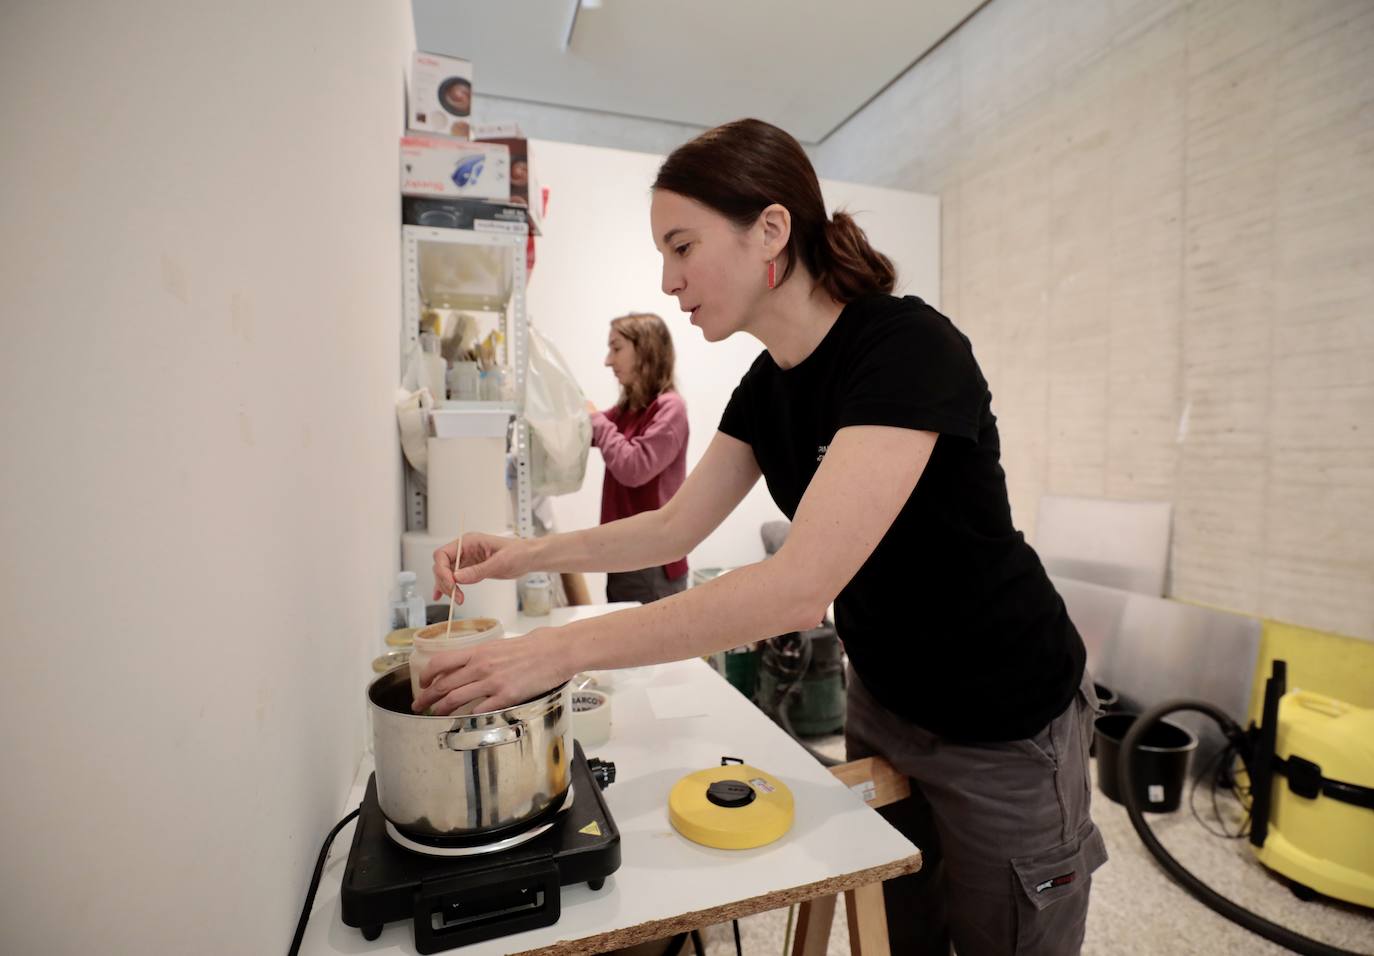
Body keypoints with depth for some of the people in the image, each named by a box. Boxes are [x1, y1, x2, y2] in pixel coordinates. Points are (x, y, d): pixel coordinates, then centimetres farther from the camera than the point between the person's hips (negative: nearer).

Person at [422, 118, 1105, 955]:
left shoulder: (908, 347, -27)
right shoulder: (767, 382, -2)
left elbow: (801, 586, -36)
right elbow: (678, 526, 4)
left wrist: (561, 649, -32)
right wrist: (526, 554, -6)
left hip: (1003, 728, -6)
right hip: (884, 703, 7)